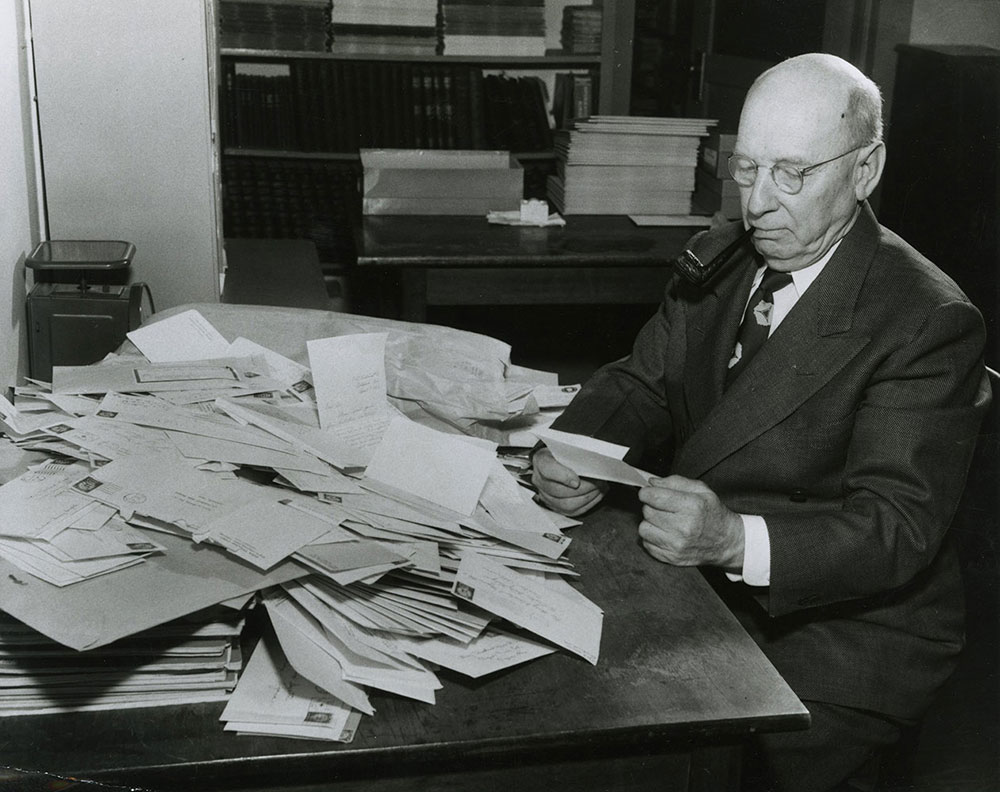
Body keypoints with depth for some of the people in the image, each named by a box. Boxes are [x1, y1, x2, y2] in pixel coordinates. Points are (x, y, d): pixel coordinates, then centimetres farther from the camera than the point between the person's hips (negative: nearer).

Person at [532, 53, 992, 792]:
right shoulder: (717, 258, 5)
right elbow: (643, 385, 5)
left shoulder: (929, 321, -16)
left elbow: (897, 527, -22)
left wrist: (735, 539, -40)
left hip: (838, 631, -5)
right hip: (693, 585, 6)